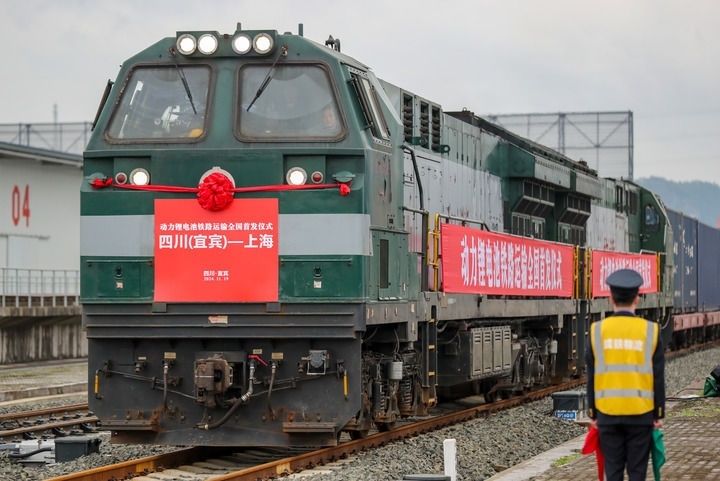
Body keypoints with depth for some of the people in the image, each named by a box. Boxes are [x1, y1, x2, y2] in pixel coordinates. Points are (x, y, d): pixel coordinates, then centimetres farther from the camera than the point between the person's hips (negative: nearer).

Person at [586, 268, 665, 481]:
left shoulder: (597, 330, -2)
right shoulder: (650, 331, -4)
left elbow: (591, 378, 1)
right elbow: (658, 378, -2)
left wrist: (592, 414, 8)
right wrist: (659, 414, 6)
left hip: (608, 413, 1)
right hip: (640, 414, -1)